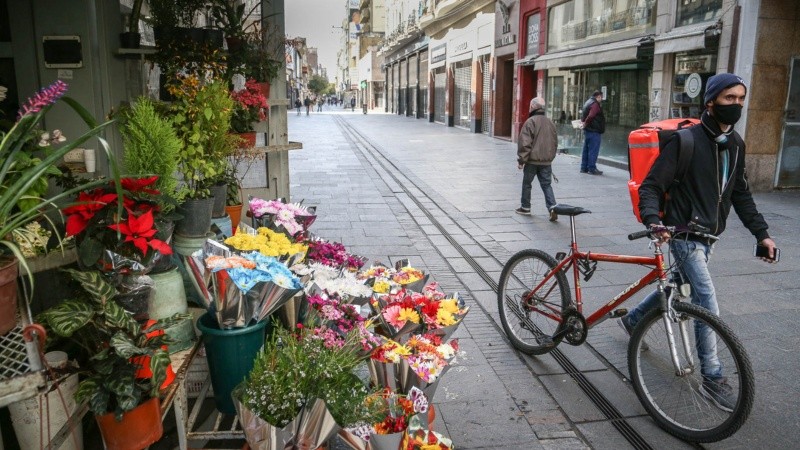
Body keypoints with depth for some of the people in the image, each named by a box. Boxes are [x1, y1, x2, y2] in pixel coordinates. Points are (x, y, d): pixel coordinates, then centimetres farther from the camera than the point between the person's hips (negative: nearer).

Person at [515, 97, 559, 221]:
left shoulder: (530, 122, -12)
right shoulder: (550, 123, 9)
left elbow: (525, 143, -15)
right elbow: (555, 142, 15)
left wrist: (521, 160, -8)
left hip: (532, 160, -5)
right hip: (546, 161, 5)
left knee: (526, 183, 11)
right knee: (547, 185, 8)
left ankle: (525, 207, 21)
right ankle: (552, 207, -8)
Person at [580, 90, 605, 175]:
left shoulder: (588, 102, 15)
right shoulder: (595, 104, -15)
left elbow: (583, 115, 24)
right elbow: (590, 116, -28)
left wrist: (583, 122, 11)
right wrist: (586, 123, -14)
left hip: (587, 130, 10)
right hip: (594, 131, -10)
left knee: (586, 149, 14)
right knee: (593, 150, -5)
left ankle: (584, 168, 19)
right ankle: (592, 168, -3)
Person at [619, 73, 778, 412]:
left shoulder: (735, 144, 7)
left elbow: (741, 194, 15)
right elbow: (651, 186, -17)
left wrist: (761, 232, 10)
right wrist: (653, 221, -33)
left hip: (707, 235, 8)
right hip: (684, 233, -8)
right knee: (707, 301, -11)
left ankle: (632, 319, 42)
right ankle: (712, 378, -1)